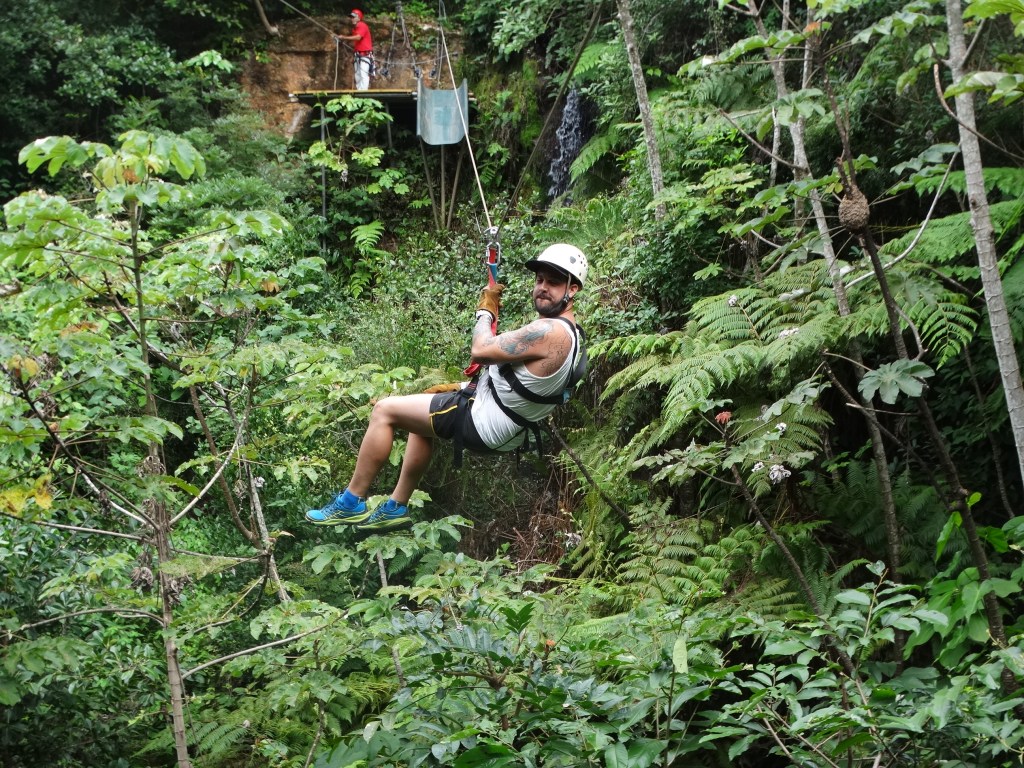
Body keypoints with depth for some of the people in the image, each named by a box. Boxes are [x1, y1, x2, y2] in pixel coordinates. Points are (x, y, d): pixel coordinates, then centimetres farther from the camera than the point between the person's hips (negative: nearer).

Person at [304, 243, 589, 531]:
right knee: (420, 419, 32)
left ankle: (352, 503, 7)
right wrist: (462, 388, 17)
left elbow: (480, 350, -24)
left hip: (485, 425, -11)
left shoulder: (550, 331, -26)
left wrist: (486, 310, -5)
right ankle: (396, 508, 33)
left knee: (385, 410, -2)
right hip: (508, 427, 11)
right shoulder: (567, 333, 8)